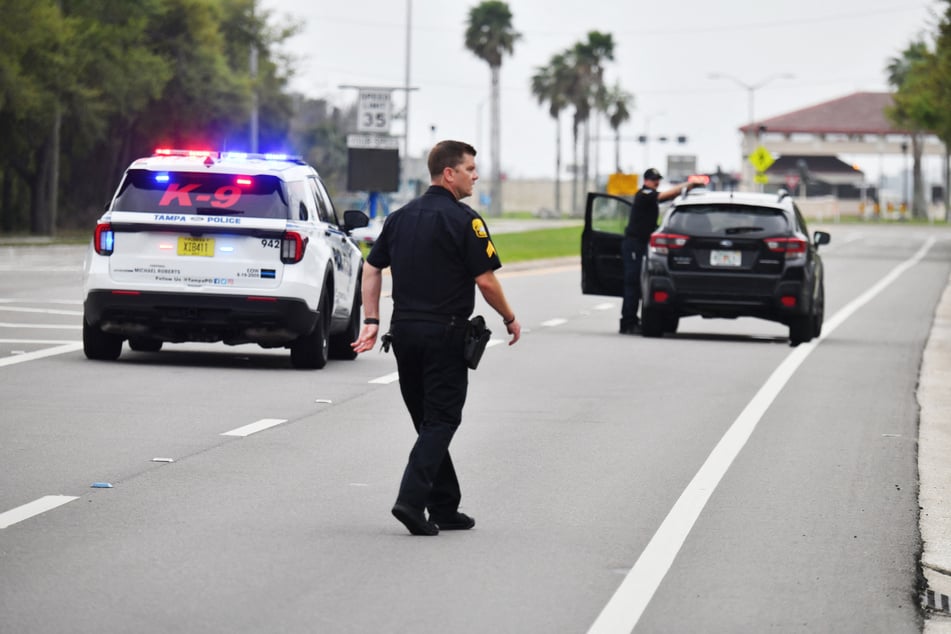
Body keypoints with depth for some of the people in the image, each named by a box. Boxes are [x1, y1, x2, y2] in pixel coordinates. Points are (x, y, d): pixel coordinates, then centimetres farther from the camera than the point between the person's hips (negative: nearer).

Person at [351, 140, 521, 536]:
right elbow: (486, 281, -12)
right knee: (441, 421, -2)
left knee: (428, 421, 13)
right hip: (445, 332, -7)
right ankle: (411, 499, -17)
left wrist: (371, 320, 11)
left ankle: (444, 508, 16)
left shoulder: (400, 217, 11)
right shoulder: (464, 220, -11)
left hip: (404, 330, 7)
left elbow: (372, 268, 11)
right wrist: (510, 320, 2)